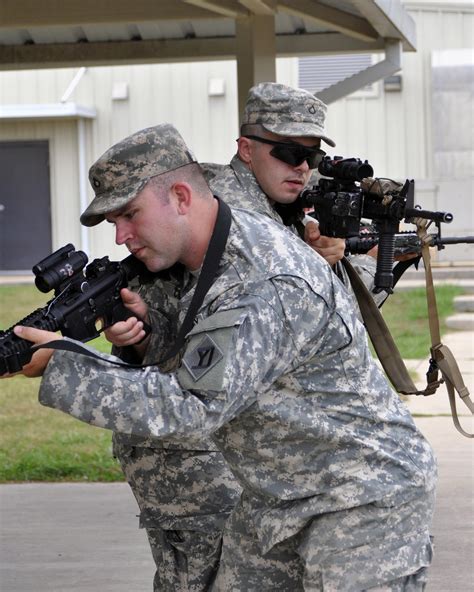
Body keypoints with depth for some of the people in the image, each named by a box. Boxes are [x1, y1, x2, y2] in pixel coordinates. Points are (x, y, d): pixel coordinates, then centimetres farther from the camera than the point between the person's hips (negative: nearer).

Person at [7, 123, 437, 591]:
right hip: (275, 500, 9)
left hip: (364, 498, -9)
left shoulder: (267, 287, -28)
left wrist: (60, 365, -26)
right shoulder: (199, 257, 3)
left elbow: (188, 409, -30)